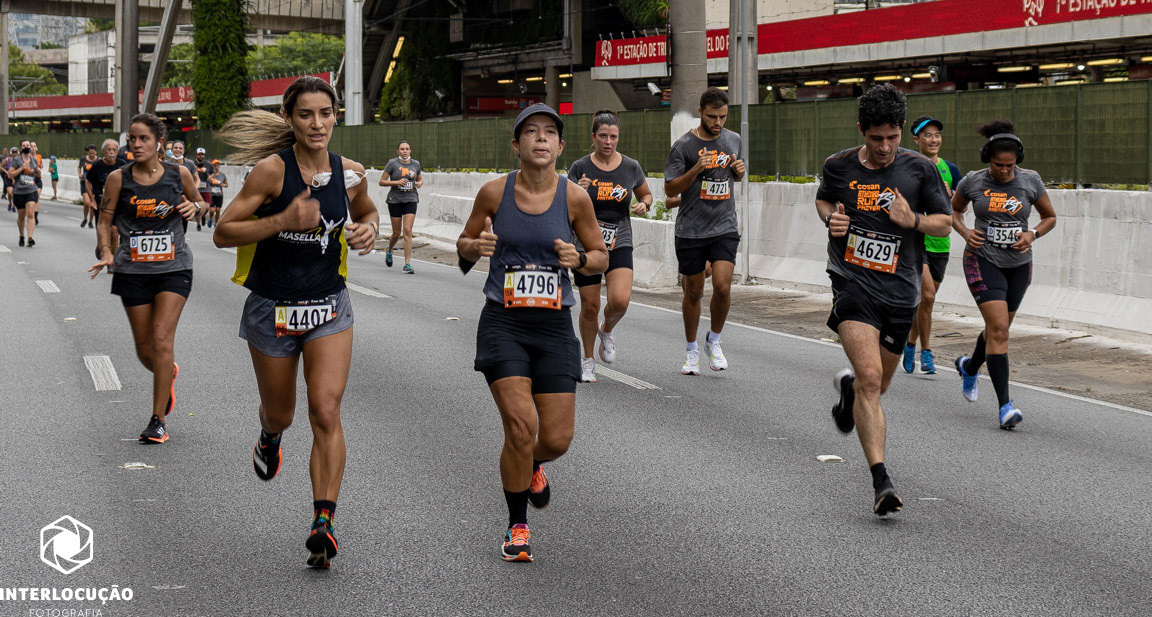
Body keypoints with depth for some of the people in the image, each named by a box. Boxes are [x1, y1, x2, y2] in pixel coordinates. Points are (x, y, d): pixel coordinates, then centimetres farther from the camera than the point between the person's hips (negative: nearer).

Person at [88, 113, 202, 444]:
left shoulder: (179, 175, 0)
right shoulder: (118, 179, -2)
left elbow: (196, 202, 18)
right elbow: (104, 220, 4)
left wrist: (192, 208, -6)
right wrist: (106, 252, -14)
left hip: (174, 268, -2)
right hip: (133, 271, 2)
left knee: (162, 340, -14)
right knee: (144, 348, 7)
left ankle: (159, 420, -7)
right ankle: (168, 375, 43)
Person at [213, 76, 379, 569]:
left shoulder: (350, 172, -2)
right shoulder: (273, 170, -15)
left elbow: (366, 212, 20)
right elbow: (223, 233, -15)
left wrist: (368, 229, -3)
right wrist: (284, 220, -26)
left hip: (329, 309, 1)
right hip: (273, 309, -1)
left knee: (326, 413, -14)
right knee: (280, 414, 18)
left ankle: (323, 524, -12)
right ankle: (270, 437, 57)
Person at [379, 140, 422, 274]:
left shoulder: (415, 164, 6)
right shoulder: (392, 163, -3)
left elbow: (420, 179, 21)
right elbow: (382, 182, -3)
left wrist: (419, 183, -3)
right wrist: (397, 182, -17)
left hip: (410, 200, 1)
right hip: (395, 200, -1)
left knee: (408, 231, -12)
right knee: (396, 233, 6)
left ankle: (407, 264, -12)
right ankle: (389, 251, 41)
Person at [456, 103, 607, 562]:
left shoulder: (574, 197, -2)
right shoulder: (494, 192, -3)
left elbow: (601, 257, 8)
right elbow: (464, 246, 10)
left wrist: (579, 259, -13)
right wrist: (476, 247, -12)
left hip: (553, 326, 2)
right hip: (503, 323, -1)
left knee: (557, 439, 0)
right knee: (520, 425, -14)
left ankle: (532, 465, 40)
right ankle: (517, 527, 7)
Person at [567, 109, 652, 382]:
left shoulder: (631, 167, 2)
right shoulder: (580, 168, -4)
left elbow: (646, 194, 19)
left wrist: (644, 204, -4)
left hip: (619, 244, 1)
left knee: (620, 300, -18)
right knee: (590, 306, 3)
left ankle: (607, 331, 17)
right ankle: (588, 360, 24)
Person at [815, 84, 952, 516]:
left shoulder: (920, 169, 0)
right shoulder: (838, 166, 1)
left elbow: (944, 223, 7)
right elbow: (822, 199, 22)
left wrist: (913, 220, -14)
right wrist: (830, 218, -1)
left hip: (900, 290, 2)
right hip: (853, 282, -2)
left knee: (877, 385, 15)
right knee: (870, 377, -20)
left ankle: (848, 387, 54)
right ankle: (881, 481, -22)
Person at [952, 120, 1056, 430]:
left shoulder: (1030, 181, -4)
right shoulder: (973, 181, -6)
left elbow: (1050, 217, 9)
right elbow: (954, 210, 13)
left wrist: (1032, 235, -11)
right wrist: (965, 232, -7)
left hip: (1018, 264, 3)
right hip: (983, 260, -3)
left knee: (998, 329, 17)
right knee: (998, 329, -17)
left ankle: (969, 367, 49)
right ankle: (1005, 404, -18)